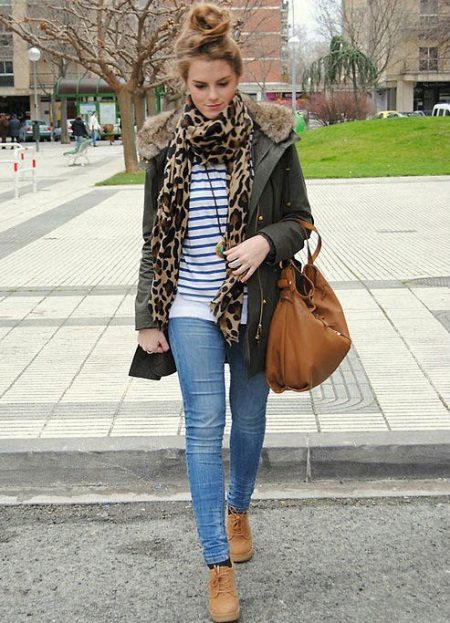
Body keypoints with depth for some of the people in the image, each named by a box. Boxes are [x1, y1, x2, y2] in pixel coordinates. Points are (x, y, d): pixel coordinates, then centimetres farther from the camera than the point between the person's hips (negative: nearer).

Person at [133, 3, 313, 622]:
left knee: (249, 421, 15)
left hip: (254, 307, 1)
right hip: (191, 309, 0)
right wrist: (149, 318, 3)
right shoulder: (166, 143, -1)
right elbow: (154, 238, 4)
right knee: (205, 428, -3)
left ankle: (238, 508, 43)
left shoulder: (271, 135, -3)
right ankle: (219, 565, 6)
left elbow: (300, 219, 3)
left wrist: (266, 241, -19)